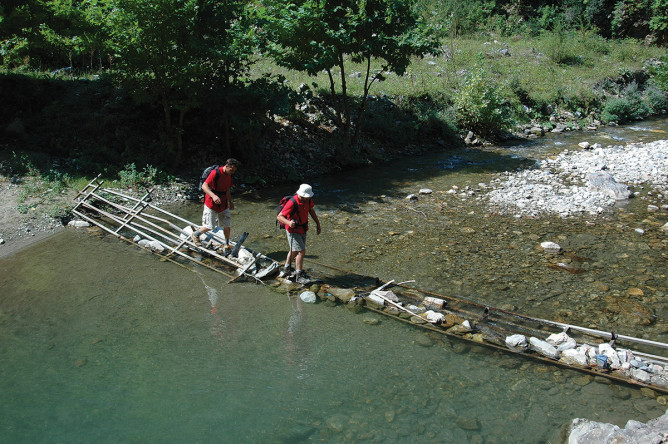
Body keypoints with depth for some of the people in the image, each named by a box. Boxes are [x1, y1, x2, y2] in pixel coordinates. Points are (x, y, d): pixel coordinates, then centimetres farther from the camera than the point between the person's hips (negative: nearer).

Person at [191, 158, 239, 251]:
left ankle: (227, 244, 21)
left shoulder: (229, 175, 6)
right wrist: (213, 196, -37)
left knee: (226, 226, 5)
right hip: (211, 204, -7)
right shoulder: (215, 173, -19)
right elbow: (204, 186, -24)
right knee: (210, 226, -2)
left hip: (223, 204, 7)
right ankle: (195, 235, 24)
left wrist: (230, 201, 20)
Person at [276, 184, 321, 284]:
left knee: (294, 250, 22)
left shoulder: (308, 200, -8)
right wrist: (288, 222, -46)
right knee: (301, 251, -13)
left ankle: (286, 270, 41)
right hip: (293, 230, -8)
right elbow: (279, 216, -28)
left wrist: (317, 223, 16)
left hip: (303, 229, 8)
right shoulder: (292, 203, -30)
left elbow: (311, 210, 13)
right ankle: (299, 276, -2)